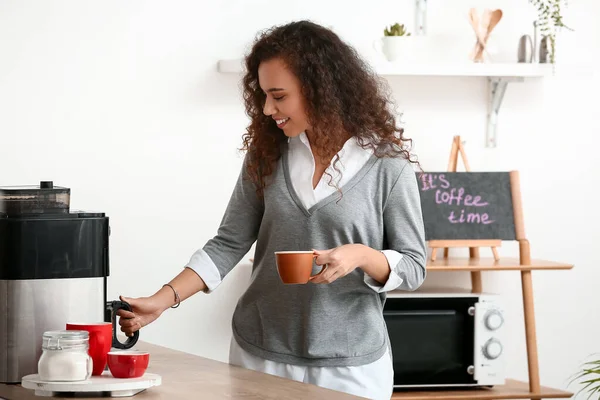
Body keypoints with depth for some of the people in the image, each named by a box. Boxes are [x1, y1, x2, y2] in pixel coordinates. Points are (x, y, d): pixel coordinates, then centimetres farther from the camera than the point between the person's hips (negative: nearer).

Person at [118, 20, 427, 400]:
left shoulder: (386, 163, -8)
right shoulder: (267, 153, 1)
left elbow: (413, 267, -3)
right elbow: (229, 244, 3)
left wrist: (362, 256, -22)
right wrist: (164, 298, -8)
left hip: (349, 366, -3)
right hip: (261, 354, 3)